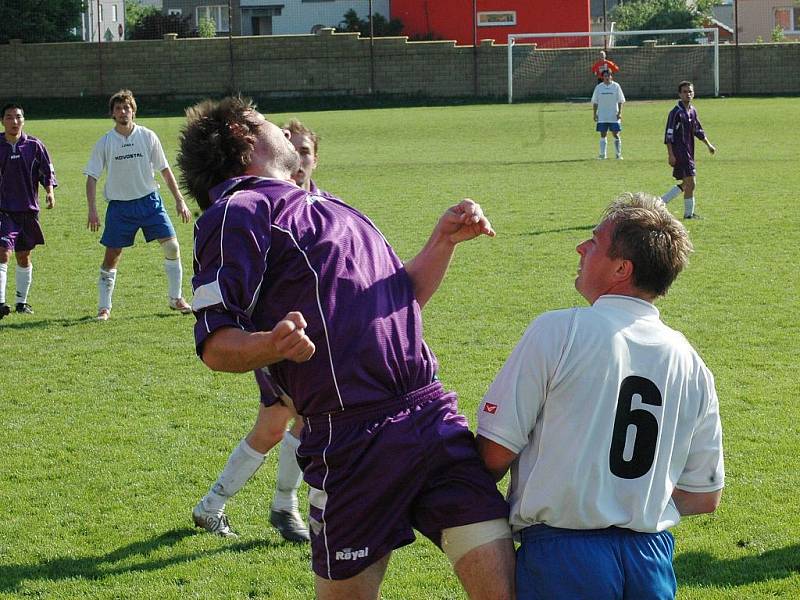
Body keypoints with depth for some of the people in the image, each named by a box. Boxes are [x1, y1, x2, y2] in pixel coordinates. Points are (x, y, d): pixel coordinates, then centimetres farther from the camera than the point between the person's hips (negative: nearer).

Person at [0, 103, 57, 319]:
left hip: (28, 209, 2)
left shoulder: (34, 145, 0)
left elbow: (47, 171, 6)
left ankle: (21, 302, 24)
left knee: (23, 257, 11)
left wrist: (50, 192, -9)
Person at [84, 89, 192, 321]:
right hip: (119, 205, -1)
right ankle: (104, 308, 10)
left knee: (172, 247, -6)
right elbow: (92, 177, -1)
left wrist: (179, 200, 2)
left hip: (149, 201, 1)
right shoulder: (105, 143, -3)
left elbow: (165, 170, 6)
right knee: (111, 256, -1)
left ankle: (176, 299, 9)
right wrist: (92, 210, -12)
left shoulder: (148, 136, -1)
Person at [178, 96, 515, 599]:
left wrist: (444, 242, 17)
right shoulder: (238, 211, 1)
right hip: (354, 440, -7)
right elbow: (215, 344, -8)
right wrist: (271, 345, -27)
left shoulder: (324, 207, 26)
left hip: (433, 412, 7)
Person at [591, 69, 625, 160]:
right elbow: (595, 102, 8)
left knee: (616, 134, -2)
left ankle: (618, 154, 5)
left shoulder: (616, 86, 1)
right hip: (602, 116, 1)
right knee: (603, 134, 1)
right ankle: (602, 154, 6)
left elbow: (620, 101, 2)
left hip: (614, 115, -1)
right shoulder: (598, 87, 5)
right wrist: (594, 113, 1)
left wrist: (619, 112, -6)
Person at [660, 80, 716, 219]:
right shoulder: (676, 113, -13)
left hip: (689, 153, 9)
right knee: (690, 183, -7)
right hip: (680, 153, -9)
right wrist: (670, 155, -18)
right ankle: (689, 213, 4)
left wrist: (708, 144, 20)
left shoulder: (692, 111, 11)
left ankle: (661, 202, 21)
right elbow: (669, 135, -15)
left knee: (685, 184, 14)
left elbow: (698, 131, 24)